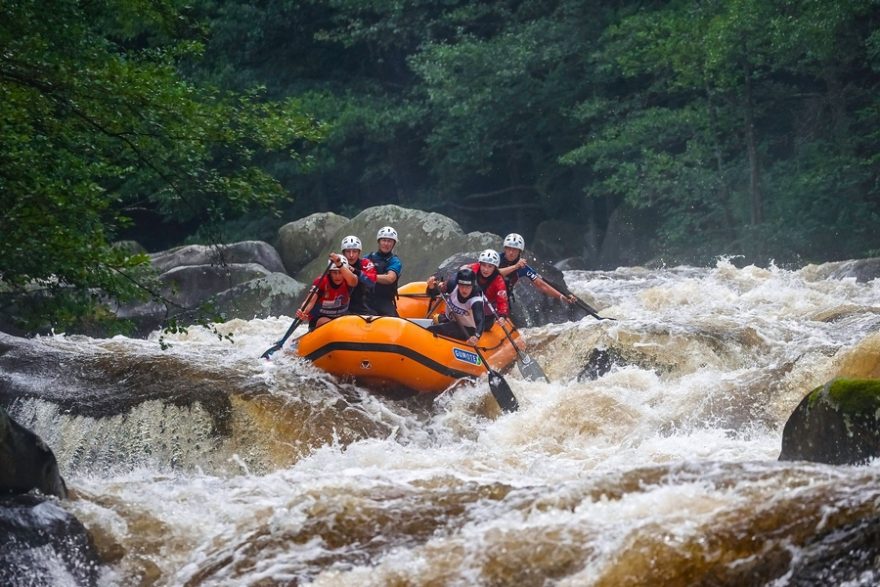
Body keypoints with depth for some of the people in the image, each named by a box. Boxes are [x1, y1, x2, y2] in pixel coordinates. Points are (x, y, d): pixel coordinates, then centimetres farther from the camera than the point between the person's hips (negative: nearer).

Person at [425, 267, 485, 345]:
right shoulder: (453, 284, -17)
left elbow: (480, 322, -43)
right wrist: (431, 287, -32)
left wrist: (476, 336, -64)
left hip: (466, 330, -7)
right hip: (449, 320, 7)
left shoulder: (476, 301, -30)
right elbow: (432, 294, -7)